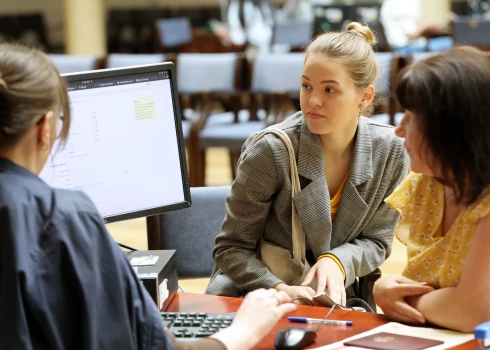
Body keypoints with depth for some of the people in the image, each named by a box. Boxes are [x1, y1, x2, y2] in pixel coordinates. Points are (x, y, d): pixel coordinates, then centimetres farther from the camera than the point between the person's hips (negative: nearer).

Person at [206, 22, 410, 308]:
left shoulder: (391, 151, -8)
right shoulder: (272, 151, -18)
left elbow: (377, 240, 3)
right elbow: (232, 247, -9)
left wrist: (336, 262, -18)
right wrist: (279, 289, -26)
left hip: (334, 296, 1)